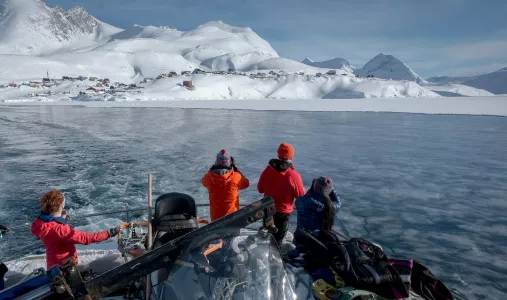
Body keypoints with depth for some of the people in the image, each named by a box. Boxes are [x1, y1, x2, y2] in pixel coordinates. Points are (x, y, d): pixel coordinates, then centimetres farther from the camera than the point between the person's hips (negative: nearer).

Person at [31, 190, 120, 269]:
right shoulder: (58, 229, -36)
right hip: (64, 266, -9)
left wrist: (61, 219, 6)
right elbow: (85, 238, -37)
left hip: (55, 264, 9)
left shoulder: (40, 223, -8)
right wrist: (108, 233, -34)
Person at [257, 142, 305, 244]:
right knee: (278, 237, 16)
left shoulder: (267, 170, -13)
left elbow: (260, 189, 0)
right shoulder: (293, 175, -26)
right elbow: (301, 196, -14)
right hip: (283, 211, -4)